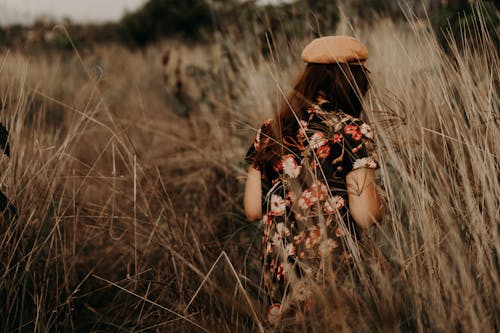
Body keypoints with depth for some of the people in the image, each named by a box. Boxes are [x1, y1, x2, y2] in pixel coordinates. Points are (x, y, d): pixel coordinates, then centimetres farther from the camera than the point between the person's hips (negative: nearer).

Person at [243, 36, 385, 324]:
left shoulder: (269, 131, 3)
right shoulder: (351, 131, -11)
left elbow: (253, 210, 5)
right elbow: (365, 214, -15)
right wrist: (382, 200, 5)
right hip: (334, 276, -5)